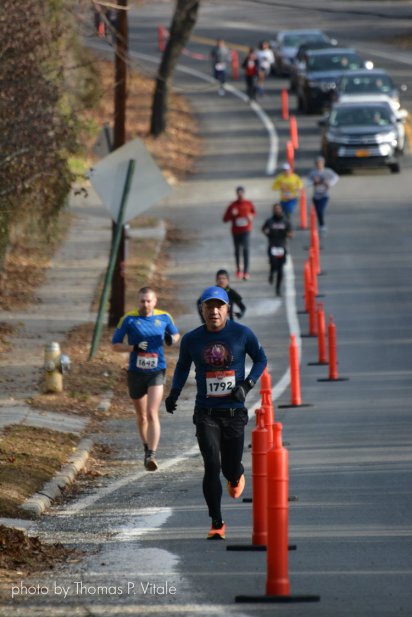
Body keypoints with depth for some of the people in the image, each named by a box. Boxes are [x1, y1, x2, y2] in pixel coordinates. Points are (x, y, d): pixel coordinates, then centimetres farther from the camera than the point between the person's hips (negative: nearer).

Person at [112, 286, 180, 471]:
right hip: (136, 373, 1)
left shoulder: (164, 317, 2)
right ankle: (147, 448, 35)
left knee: (152, 413, -17)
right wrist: (134, 348, -18)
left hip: (156, 372, -1)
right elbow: (115, 345, 0)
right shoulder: (129, 319, -3)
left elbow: (176, 335, 18)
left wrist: (172, 338, -7)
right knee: (141, 416, 13)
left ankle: (152, 455, -22)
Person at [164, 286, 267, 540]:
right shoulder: (192, 339, 1)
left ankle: (236, 477, 48)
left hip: (234, 412, 0)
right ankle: (217, 523, -4)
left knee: (230, 468, 7)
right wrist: (174, 393, 3)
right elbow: (183, 366, 18)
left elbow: (261, 359, 9)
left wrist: (246, 385, -6)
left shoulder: (242, 334, -4)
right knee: (212, 466, -13)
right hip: (206, 413, 0)